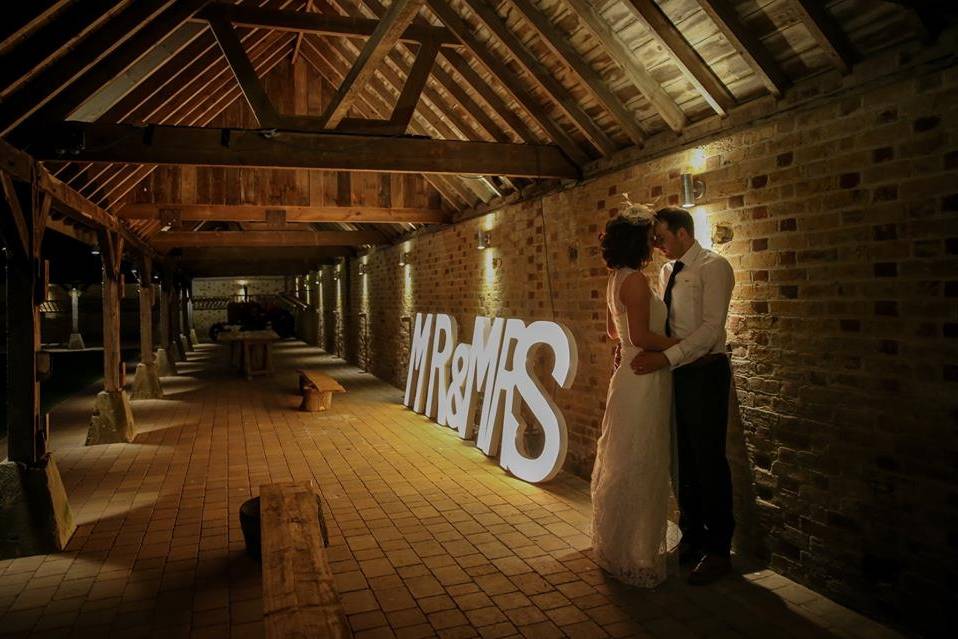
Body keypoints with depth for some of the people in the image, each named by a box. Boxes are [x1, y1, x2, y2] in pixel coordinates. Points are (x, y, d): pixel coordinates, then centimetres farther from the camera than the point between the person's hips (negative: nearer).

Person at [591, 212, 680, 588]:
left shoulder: (616, 280, 12)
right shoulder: (635, 280, -17)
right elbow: (641, 337, -23)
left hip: (632, 377, 10)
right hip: (643, 381, -10)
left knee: (624, 465, 18)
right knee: (638, 467, 0)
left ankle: (617, 546, 33)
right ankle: (634, 555, 14)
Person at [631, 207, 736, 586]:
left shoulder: (713, 267, -10)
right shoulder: (667, 272, 13)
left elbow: (710, 327, -20)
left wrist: (666, 357, -25)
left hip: (705, 373, -7)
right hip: (675, 372, 7)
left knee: (709, 461, 2)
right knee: (683, 459, 14)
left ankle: (718, 550, 17)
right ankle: (692, 539, 30)